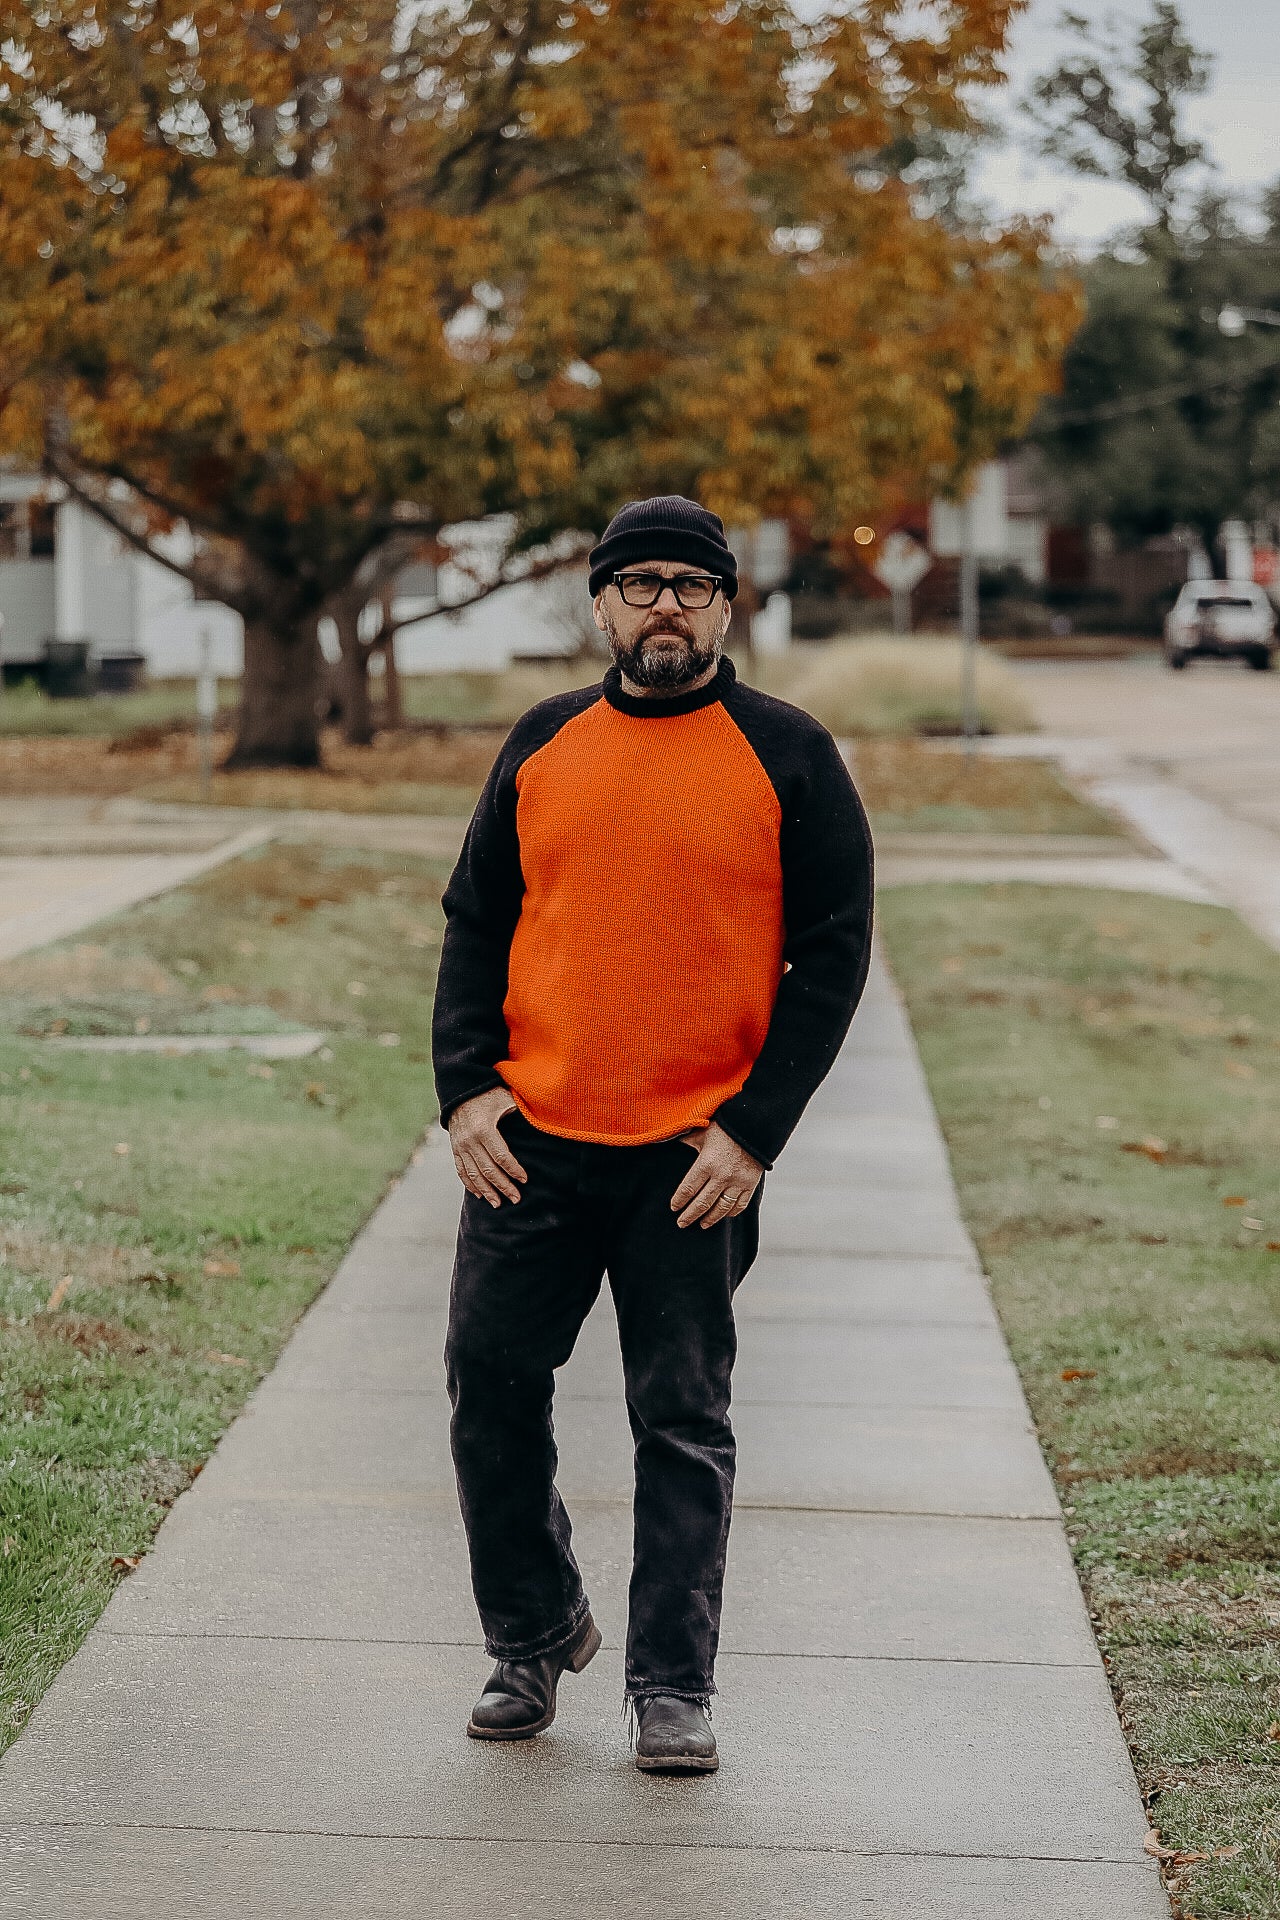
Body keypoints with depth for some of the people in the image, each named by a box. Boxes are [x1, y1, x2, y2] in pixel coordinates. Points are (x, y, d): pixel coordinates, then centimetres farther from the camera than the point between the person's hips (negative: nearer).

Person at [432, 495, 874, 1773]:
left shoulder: (788, 757, 0)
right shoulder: (542, 745, 9)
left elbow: (834, 951, -2)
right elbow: (475, 923, 13)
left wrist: (755, 1131, -10)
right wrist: (466, 1087, -1)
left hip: (696, 1160, -3)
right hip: (529, 1142, 3)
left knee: (683, 1422, 3)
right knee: (491, 1383, 6)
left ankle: (672, 1686, 13)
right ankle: (532, 1636, 25)